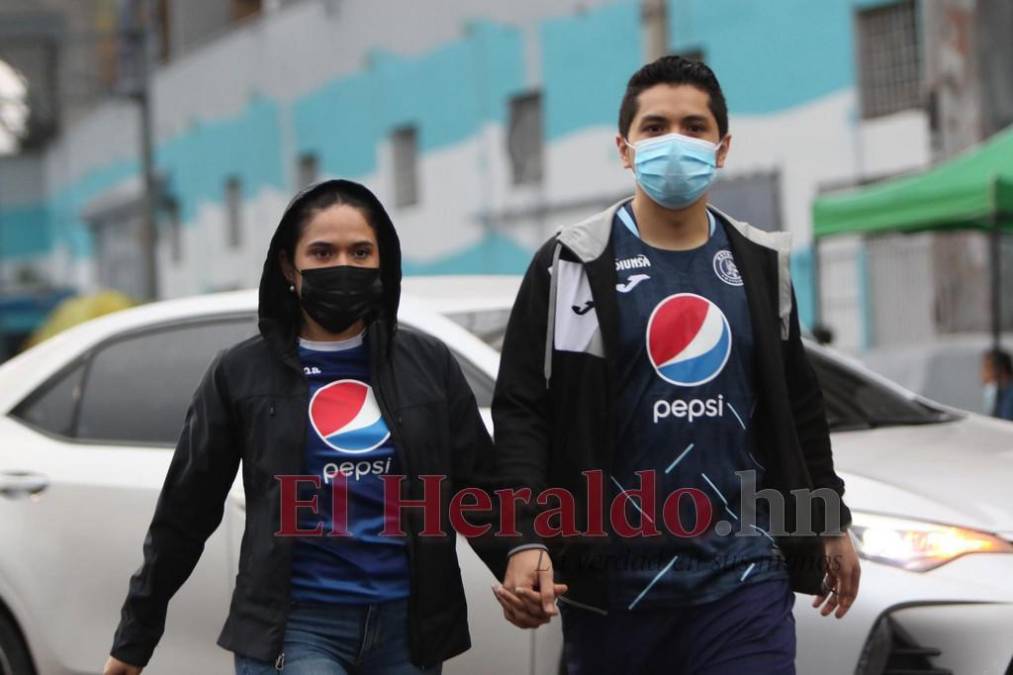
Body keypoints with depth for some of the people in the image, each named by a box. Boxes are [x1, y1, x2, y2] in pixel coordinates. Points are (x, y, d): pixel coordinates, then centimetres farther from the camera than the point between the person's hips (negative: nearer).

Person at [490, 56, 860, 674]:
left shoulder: (760, 264, 11)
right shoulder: (572, 265, -2)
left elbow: (797, 404, 20)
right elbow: (522, 412, -7)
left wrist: (831, 524, 22)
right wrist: (526, 541, -18)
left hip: (746, 571, 2)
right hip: (613, 576, -2)